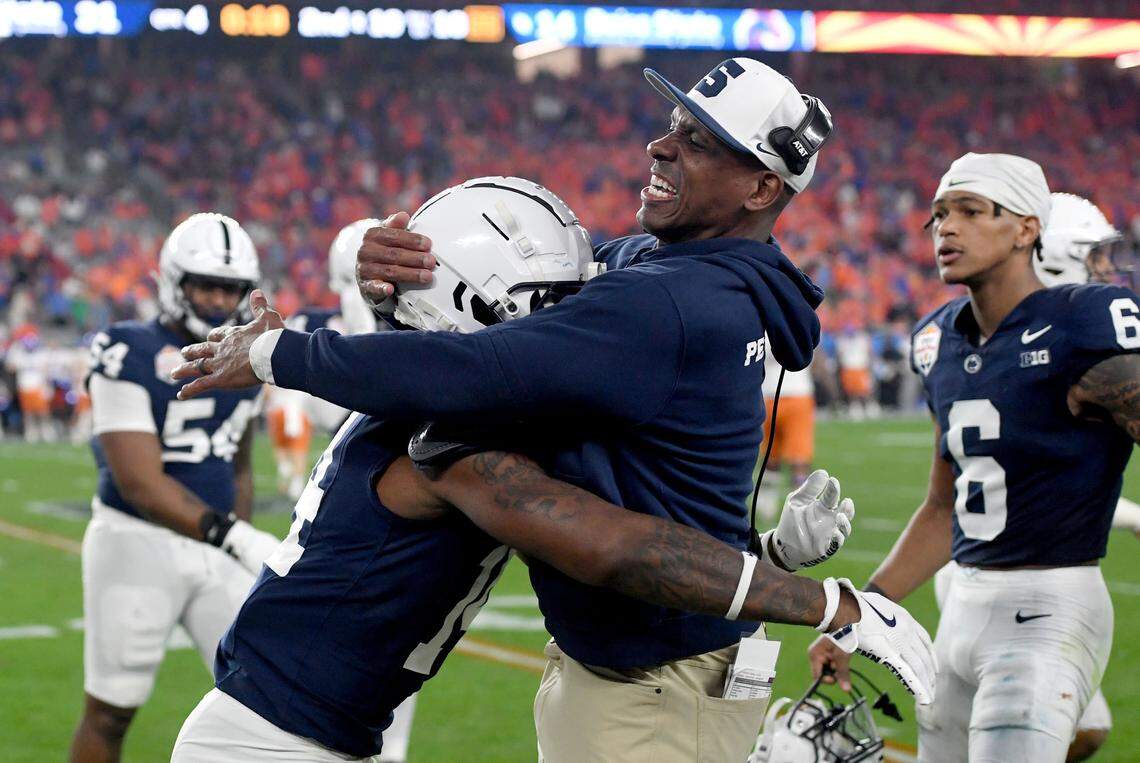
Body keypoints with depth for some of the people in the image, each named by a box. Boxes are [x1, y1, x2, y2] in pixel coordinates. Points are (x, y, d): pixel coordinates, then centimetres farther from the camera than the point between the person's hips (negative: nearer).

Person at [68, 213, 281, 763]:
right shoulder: (131, 356, -14)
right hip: (138, 546, -6)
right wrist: (236, 537, -28)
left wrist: (240, 537, 14)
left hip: (216, 550, 6)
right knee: (110, 712, 5)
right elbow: (141, 484, -21)